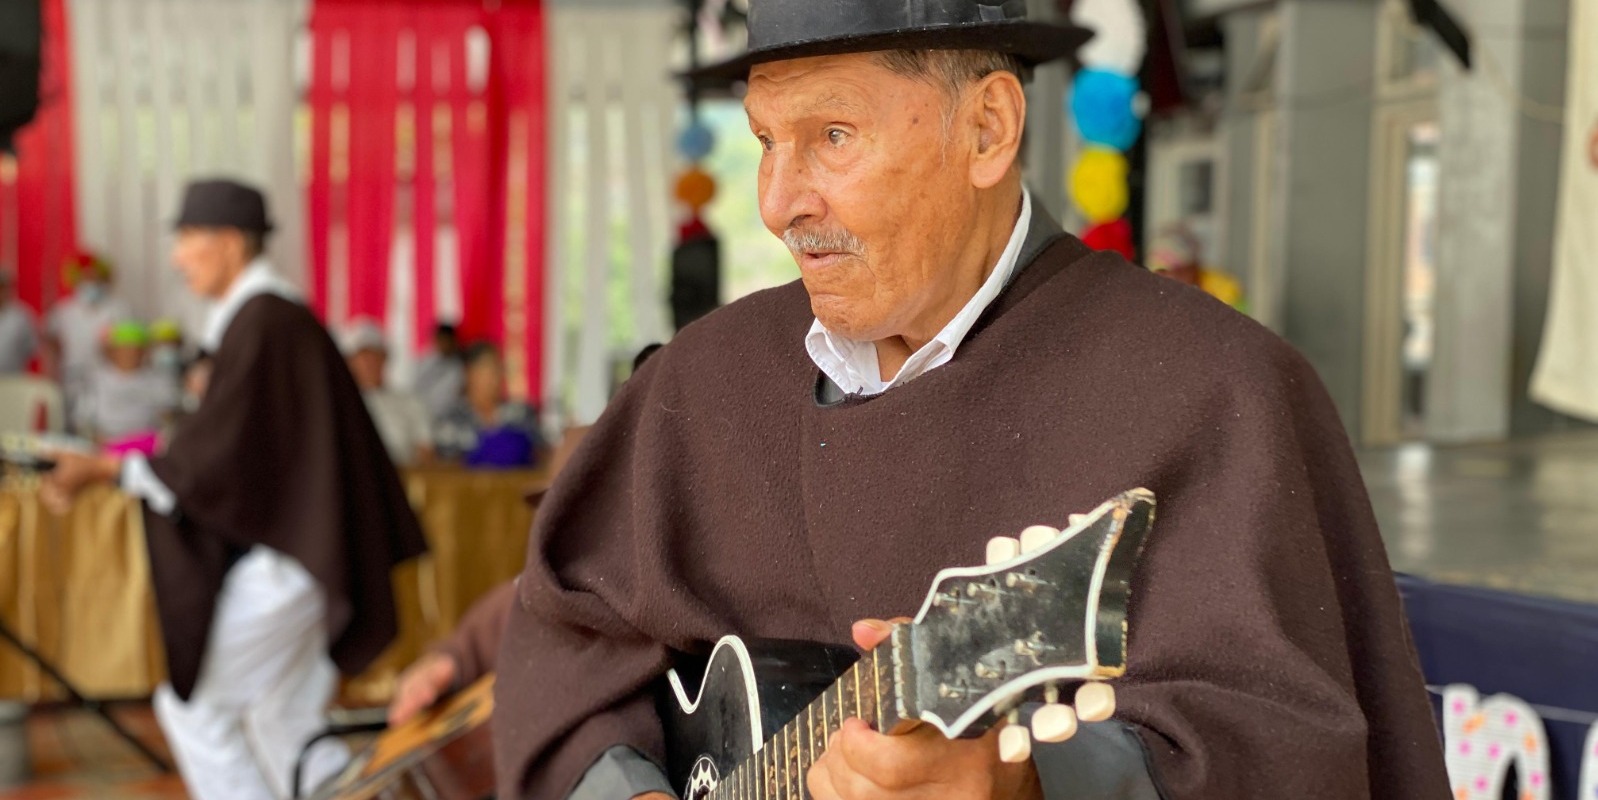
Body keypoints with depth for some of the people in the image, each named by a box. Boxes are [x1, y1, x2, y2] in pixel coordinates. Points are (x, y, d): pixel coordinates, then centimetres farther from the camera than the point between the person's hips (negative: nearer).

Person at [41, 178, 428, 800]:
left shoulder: (259, 323, -17)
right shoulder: (274, 313, 12)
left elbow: (215, 453, -20)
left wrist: (105, 469, -16)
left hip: (276, 559, -9)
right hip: (295, 547, 9)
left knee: (192, 705, 1)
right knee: (281, 721, 14)